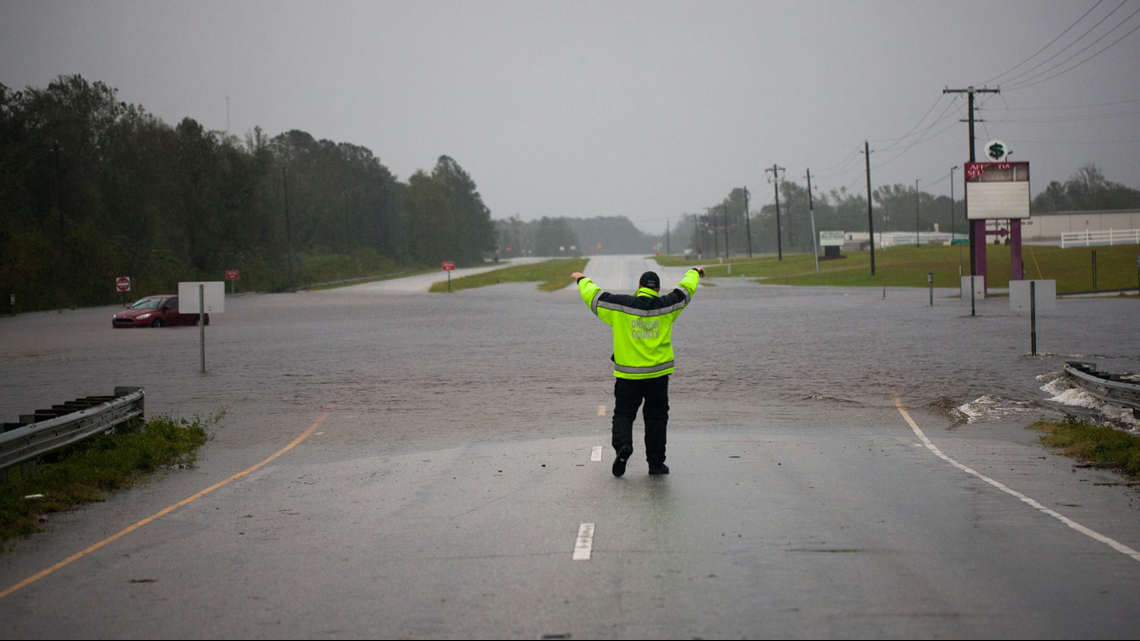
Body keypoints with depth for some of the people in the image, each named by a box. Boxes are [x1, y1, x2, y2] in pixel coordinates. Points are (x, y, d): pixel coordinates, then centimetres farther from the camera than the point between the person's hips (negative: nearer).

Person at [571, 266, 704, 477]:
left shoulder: (620, 305, -6)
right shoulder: (666, 306, -3)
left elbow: (593, 295, 5)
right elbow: (685, 290, 14)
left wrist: (582, 280, 25)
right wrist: (694, 272, 35)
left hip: (627, 375, -1)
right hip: (658, 374, 1)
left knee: (623, 414, 8)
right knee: (656, 418, 10)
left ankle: (622, 444, -20)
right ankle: (656, 463, 11)